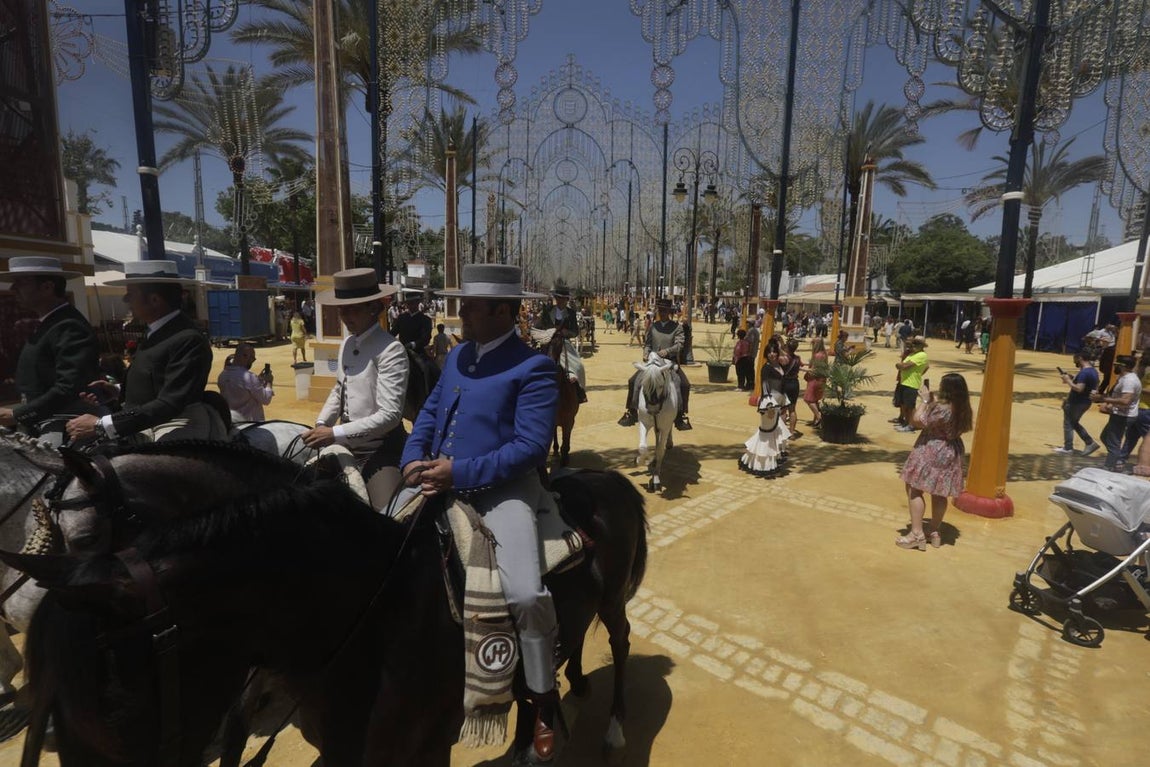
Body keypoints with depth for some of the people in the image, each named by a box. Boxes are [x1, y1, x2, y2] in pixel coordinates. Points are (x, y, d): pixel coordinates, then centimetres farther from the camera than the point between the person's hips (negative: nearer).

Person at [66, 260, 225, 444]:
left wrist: (101, 426, -20)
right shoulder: (154, 334, 12)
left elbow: (169, 405, -22)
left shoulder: (189, 339, -17)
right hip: (140, 432, 8)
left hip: (168, 436, -8)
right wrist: (118, 395, 3)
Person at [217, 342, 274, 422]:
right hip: (249, 422, -7)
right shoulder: (249, 377, -22)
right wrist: (268, 382, -1)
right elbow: (266, 400, -15)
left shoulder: (223, 375, 2)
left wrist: (259, 379, 10)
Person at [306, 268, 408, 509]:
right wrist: (320, 425, 3)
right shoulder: (347, 342, 4)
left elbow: (389, 415, -25)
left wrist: (335, 434, -22)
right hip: (348, 446, 8)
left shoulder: (390, 349, -20)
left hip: (380, 450, -8)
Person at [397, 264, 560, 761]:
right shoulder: (458, 354, 13)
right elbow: (430, 412, 18)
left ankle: (542, 701, 7)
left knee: (525, 593, -23)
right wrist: (414, 459, -1)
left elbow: (531, 447, -19)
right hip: (440, 481, 8)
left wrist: (460, 472, -22)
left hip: (500, 488, -7)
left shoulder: (533, 367, -11)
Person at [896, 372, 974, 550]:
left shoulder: (941, 409, -26)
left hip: (931, 453, -9)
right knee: (939, 493, 16)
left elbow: (918, 419, -18)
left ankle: (917, 534, -2)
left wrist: (925, 400, -8)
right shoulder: (961, 409, 2)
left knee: (914, 489, -1)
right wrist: (931, 400, 10)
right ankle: (935, 533, 26)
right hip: (950, 454, 9)